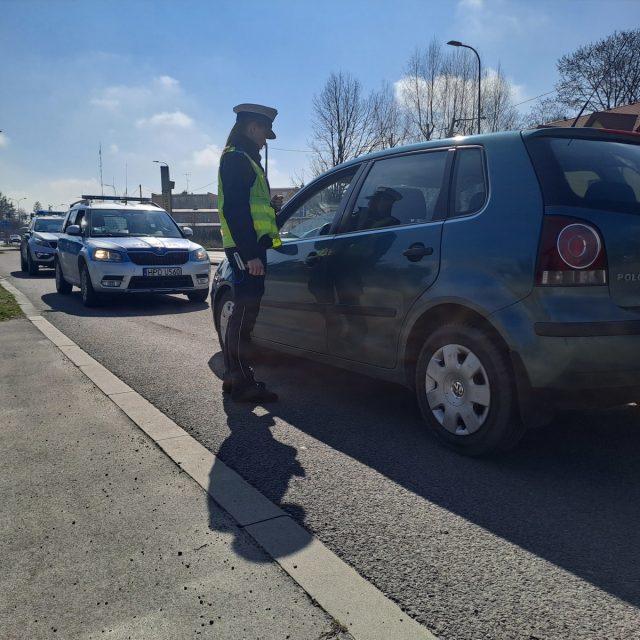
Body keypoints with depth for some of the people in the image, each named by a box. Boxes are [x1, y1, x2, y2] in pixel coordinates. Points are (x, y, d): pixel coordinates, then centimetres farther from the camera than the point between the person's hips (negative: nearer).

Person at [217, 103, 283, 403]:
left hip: (250, 247, 10)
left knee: (243, 313, 12)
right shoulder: (237, 158, -8)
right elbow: (235, 210, -19)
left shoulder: (245, 159, 24)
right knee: (245, 313, -9)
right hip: (246, 248, -10)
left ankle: (234, 377, 20)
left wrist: (271, 206, 11)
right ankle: (242, 382, -5)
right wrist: (251, 254, -24)